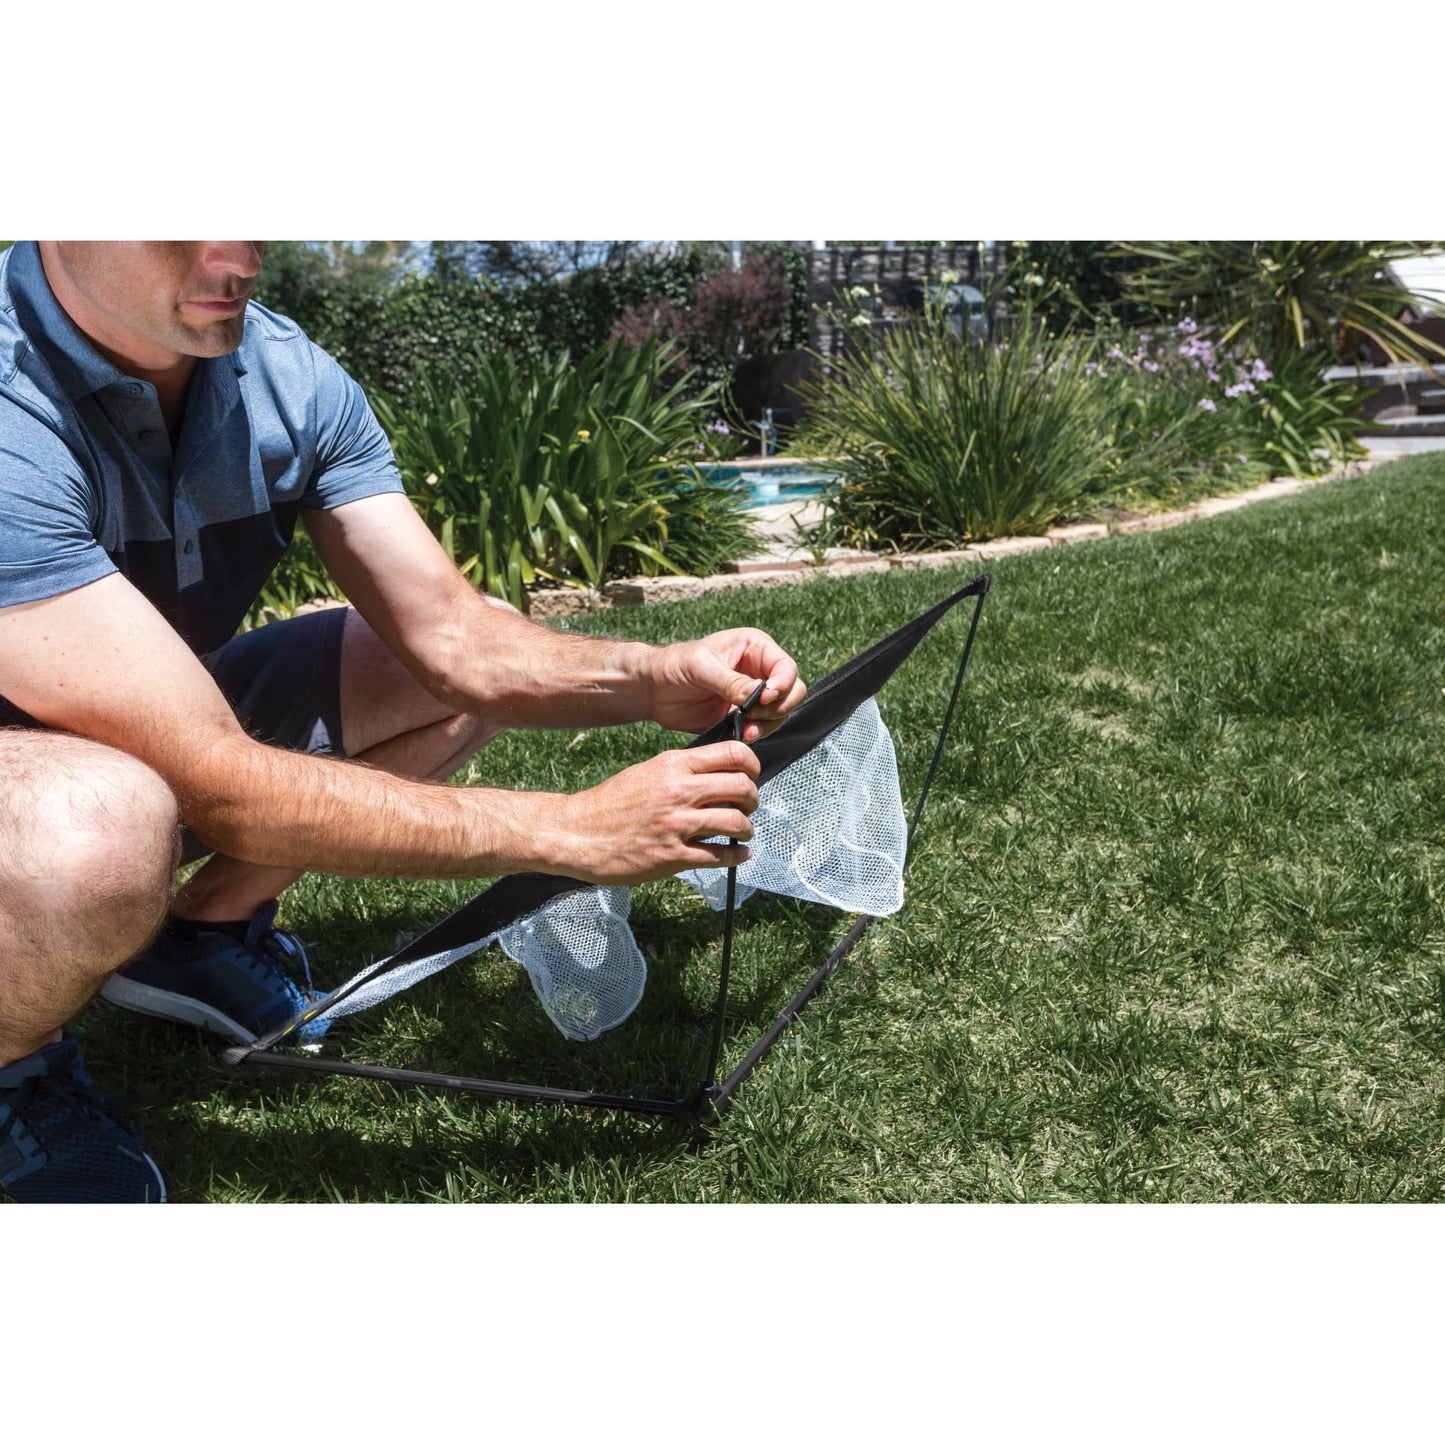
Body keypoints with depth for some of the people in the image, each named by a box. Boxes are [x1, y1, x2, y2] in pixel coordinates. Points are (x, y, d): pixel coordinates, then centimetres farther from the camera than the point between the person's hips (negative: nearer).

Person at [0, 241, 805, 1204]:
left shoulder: (290, 377, -12)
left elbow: (450, 632, -12)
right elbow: (215, 787, -37)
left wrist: (653, 679, -30)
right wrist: (569, 832, -37)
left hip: (156, 731, 7)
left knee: (483, 667, -1)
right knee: (102, 831, -41)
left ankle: (205, 929, 11)